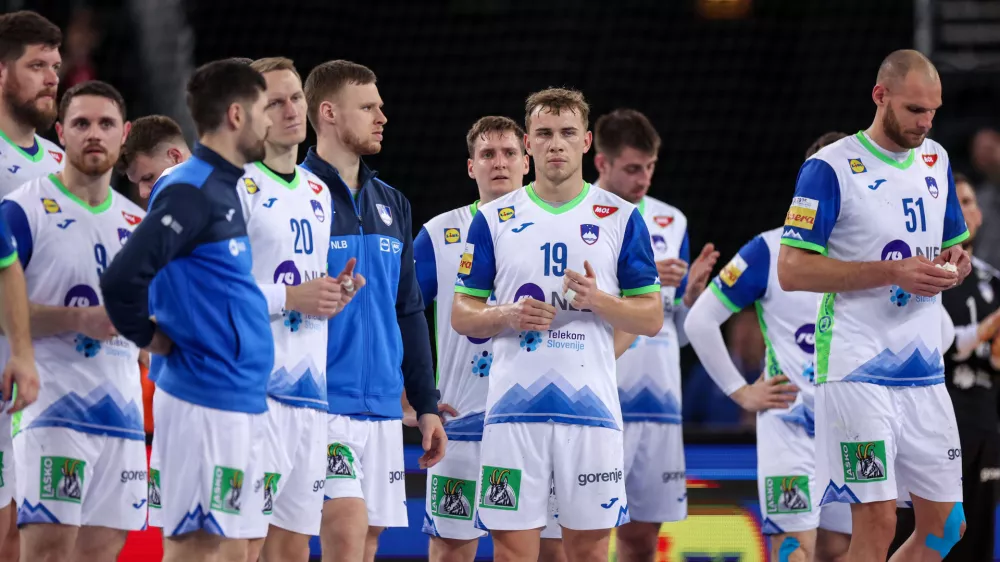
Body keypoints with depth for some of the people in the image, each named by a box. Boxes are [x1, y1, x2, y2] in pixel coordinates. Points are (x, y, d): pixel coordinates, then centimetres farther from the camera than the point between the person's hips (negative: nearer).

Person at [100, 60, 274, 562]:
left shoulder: (222, 189, 15)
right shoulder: (190, 192, -15)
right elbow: (123, 279, -25)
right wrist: (150, 338, -10)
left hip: (239, 403, 10)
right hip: (206, 402, -10)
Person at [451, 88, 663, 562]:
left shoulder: (621, 217, 5)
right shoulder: (494, 219, 7)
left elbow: (651, 318, 6)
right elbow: (461, 315, 9)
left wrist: (597, 301, -13)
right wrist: (508, 317, -12)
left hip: (591, 410, 0)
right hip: (514, 410, 0)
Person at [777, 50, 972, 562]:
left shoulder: (935, 160, 12)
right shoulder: (830, 168, -8)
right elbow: (791, 270, -12)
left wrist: (955, 264, -1)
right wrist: (893, 273, -19)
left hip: (925, 370, 7)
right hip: (858, 371, -7)